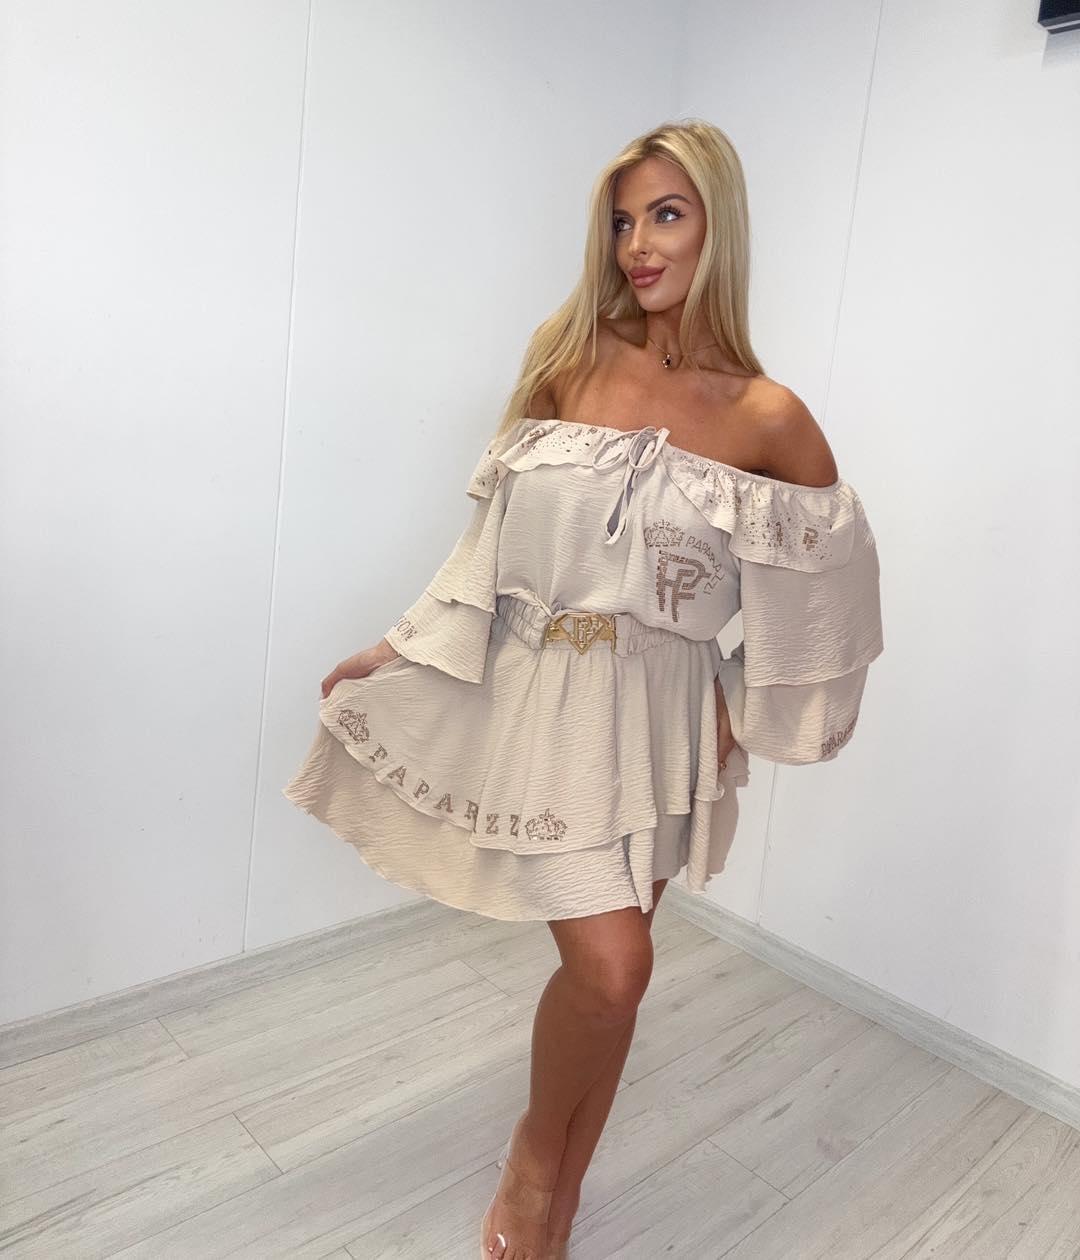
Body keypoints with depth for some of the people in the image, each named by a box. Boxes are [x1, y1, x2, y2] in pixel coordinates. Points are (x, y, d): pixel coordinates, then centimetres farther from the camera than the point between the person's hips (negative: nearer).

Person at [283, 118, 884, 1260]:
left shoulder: (767, 418, -3)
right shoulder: (568, 355, 2)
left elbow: (826, 575, 7)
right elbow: (499, 530, 8)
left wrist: (747, 707, 3)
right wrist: (400, 648, 7)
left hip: (657, 712, 1)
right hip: (537, 691, 0)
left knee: (605, 962, 11)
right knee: (610, 962, -8)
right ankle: (535, 1158, 26)